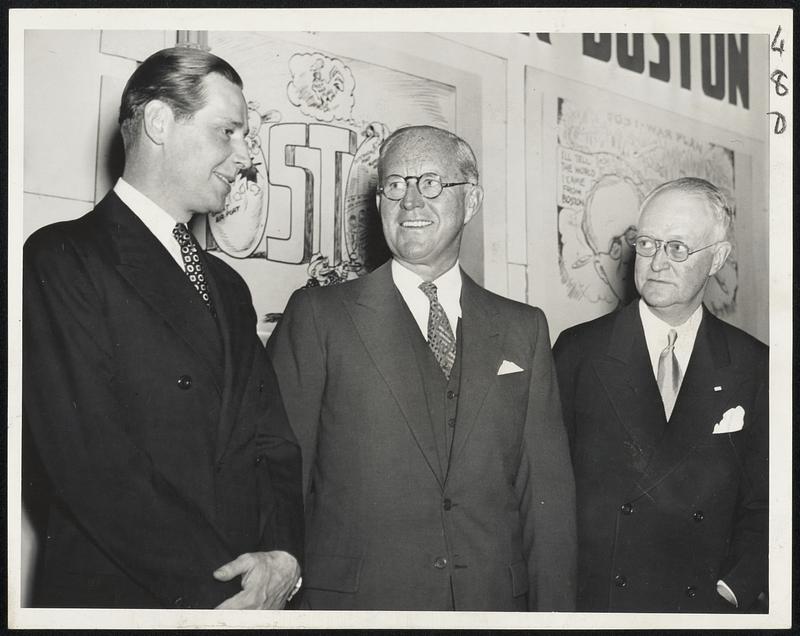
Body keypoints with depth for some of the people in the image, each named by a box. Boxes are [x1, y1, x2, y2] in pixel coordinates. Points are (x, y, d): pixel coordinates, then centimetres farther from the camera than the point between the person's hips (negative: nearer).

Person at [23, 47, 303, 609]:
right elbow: (96, 467, -19)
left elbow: (273, 443, 8)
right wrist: (218, 593, -18)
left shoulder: (228, 287, 14)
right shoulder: (61, 260, -10)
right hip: (117, 595, -6)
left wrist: (283, 556, -9)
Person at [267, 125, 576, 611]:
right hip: (357, 600, -2)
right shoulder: (319, 316, -3)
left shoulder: (524, 329, 6)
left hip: (496, 602, 3)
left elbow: (547, 494, 3)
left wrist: (554, 609, -3)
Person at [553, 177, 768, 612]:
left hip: (706, 607, 1)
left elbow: (762, 503, 2)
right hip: (592, 601, 0)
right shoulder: (577, 351, -3)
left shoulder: (753, 367, 0)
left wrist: (734, 590, -10)